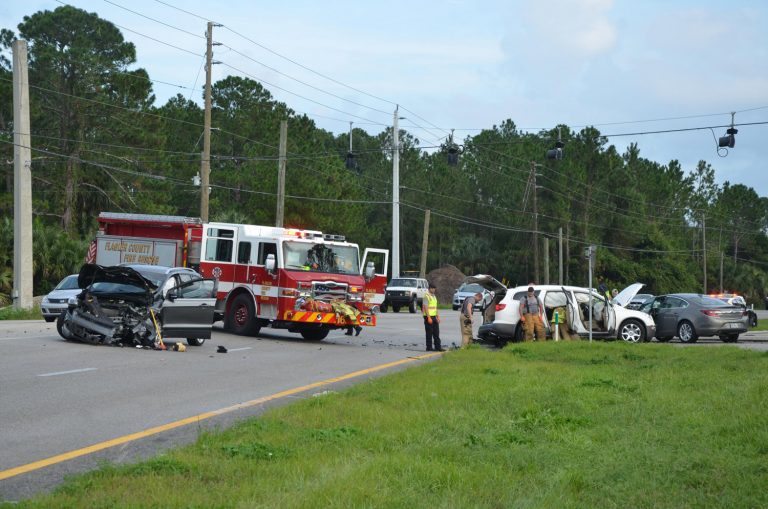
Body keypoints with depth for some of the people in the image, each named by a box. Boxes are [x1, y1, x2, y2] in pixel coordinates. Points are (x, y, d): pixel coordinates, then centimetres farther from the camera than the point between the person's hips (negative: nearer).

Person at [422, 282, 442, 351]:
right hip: (428, 317, -9)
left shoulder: (434, 296, 16)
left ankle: (438, 347, 11)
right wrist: (429, 317, -22)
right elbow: (425, 307, -18)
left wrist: (438, 316, 16)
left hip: (434, 316, 9)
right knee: (429, 333, -4)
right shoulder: (426, 296, -12)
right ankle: (429, 347, 1)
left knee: (436, 333, 8)